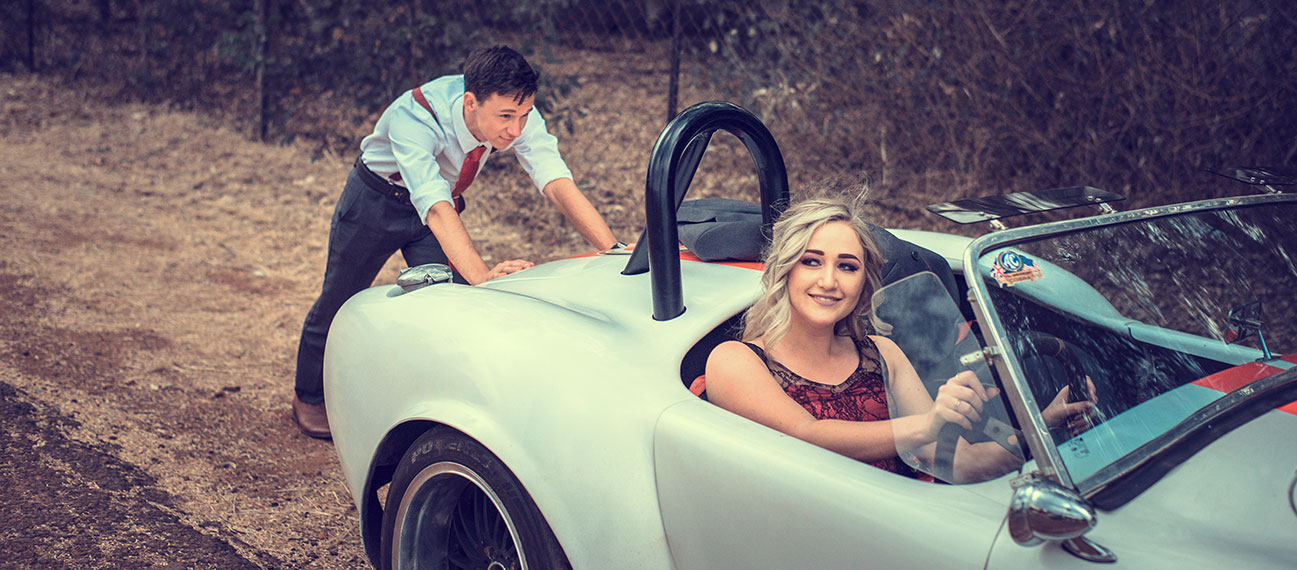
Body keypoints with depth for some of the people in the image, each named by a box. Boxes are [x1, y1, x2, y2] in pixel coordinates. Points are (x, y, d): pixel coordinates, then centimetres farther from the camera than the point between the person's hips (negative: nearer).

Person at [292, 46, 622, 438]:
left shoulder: (517, 113, -29)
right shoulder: (414, 116, -42)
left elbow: (559, 185, -37)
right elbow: (435, 208, -53)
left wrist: (617, 253, -50)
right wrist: (482, 274, -67)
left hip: (444, 199, 4)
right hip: (377, 199, -3)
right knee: (339, 301, 11)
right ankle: (310, 398, 36)